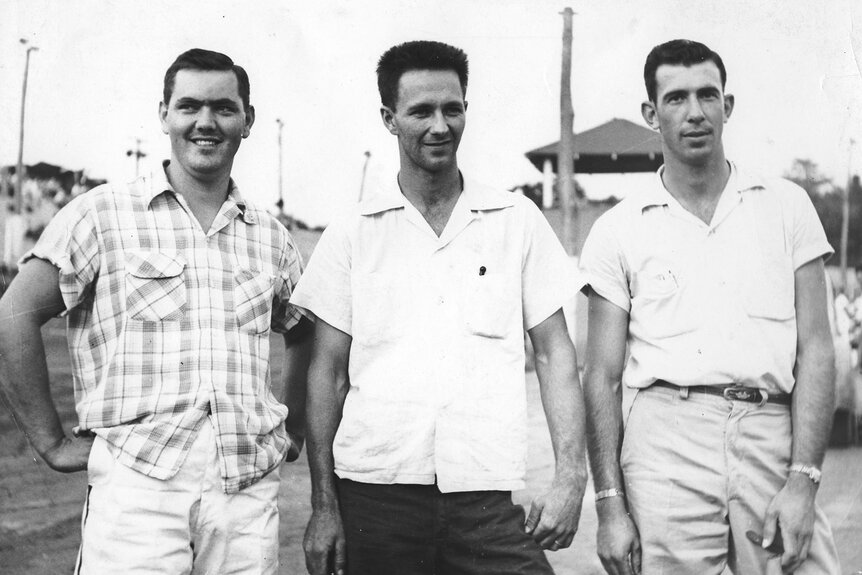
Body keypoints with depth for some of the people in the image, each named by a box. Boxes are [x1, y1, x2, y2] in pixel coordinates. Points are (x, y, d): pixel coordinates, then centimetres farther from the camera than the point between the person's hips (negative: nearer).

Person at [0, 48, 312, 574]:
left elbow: (306, 336, 27)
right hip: (136, 487, -4)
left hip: (251, 491, 4)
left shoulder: (270, 236, 13)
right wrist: (53, 442, -2)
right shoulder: (104, 214, 1)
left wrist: (293, 431, 18)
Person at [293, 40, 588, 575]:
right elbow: (328, 372, 6)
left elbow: (555, 352, 7)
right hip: (375, 489, 0)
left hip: (489, 495, 0)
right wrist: (324, 505, 1)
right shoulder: (351, 235, 5)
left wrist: (572, 476, -2)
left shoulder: (519, 221, 6)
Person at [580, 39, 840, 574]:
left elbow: (815, 350, 4)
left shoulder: (786, 205, 9)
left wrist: (803, 480, -6)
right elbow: (603, 378, 7)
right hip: (668, 441, 0)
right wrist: (610, 506, -1)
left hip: (774, 439, 1)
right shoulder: (617, 230, 8)